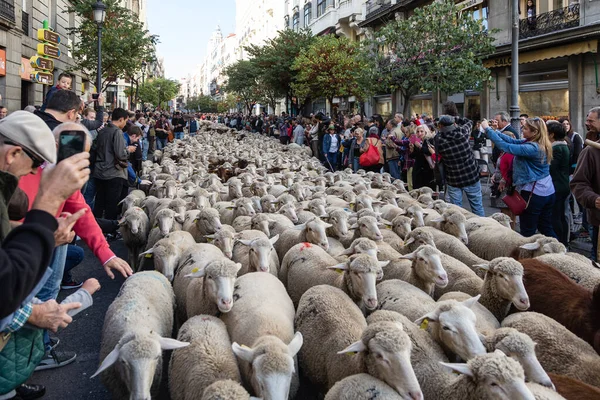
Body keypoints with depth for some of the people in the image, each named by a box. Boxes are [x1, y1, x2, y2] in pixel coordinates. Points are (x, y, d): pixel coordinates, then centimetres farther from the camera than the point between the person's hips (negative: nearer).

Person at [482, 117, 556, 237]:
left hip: (533, 194, -9)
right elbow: (513, 141, 7)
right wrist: (493, 130, 3)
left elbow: (505, 146, -25)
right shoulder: (540, 145, 5)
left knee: (528, 232, 2)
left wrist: (488, 129, -17)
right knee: (546, 229, 18)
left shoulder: (532, 148, -22)